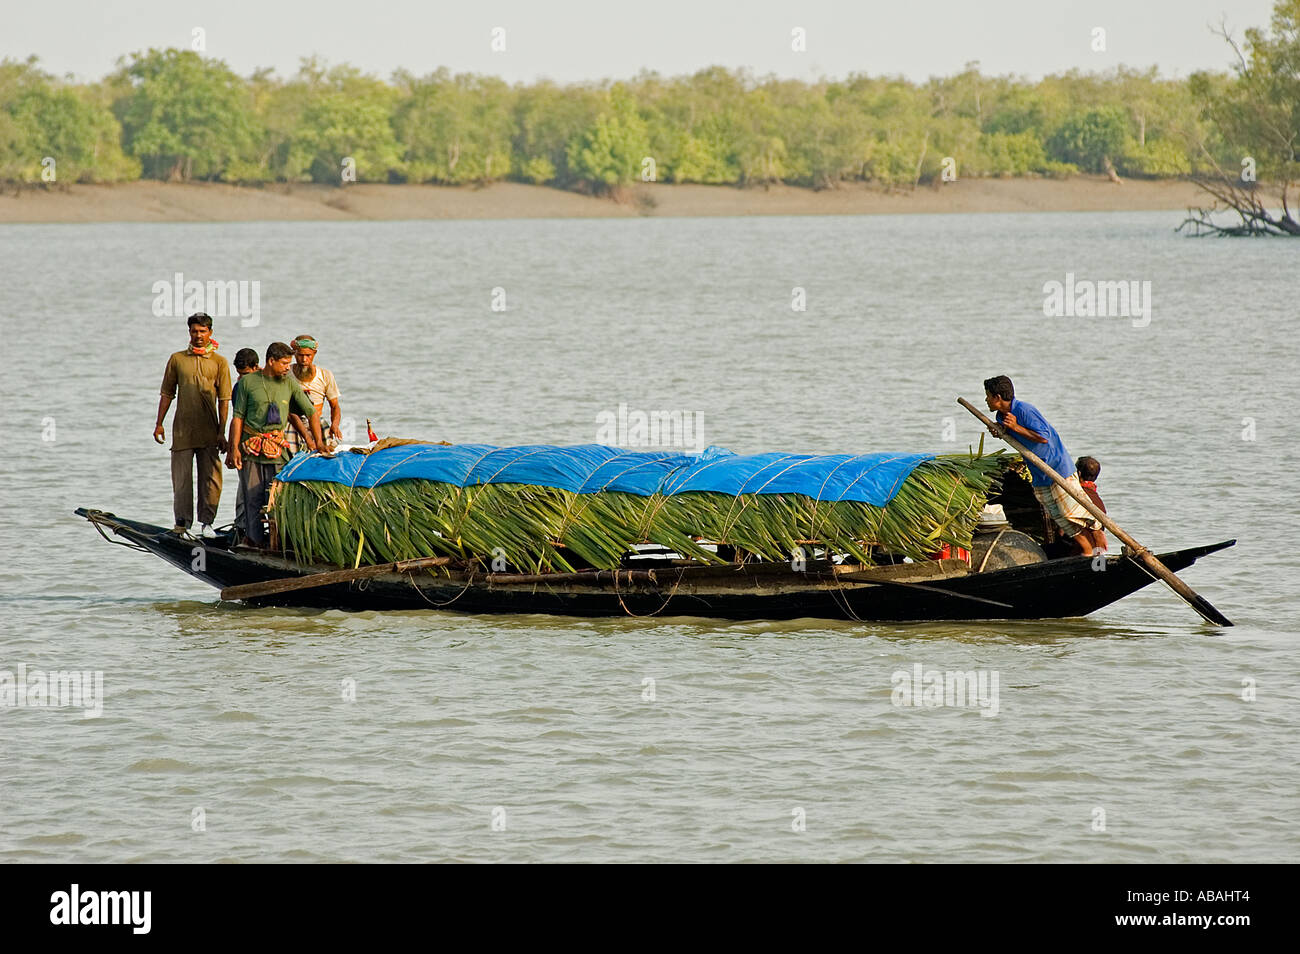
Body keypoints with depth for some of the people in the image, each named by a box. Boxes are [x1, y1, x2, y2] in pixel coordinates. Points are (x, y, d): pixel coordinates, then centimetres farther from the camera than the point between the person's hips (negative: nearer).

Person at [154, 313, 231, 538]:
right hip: (182, 428, 1)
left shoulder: (219, 362, 3)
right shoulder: (177, 359, 7)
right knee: (181, 476, 1)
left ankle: (206, 522, 8)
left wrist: (222, 432, -4)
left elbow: (224, 400, 1)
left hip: (209, 431, -1)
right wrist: (159, 423, 7)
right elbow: (167, 394, 12)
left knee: (210, 477, 0)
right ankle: (182, 521, 9)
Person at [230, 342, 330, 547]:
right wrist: (234, 448, -1)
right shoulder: (248, 382, 3)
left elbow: (311, 413, 11)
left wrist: (318, 442, 1)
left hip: (277, 448, 1)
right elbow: (238, 417, 6)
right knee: (252, 498, -1)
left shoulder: (290, 384, 8)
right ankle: (254, 539, 5)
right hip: (250, 447, -1)